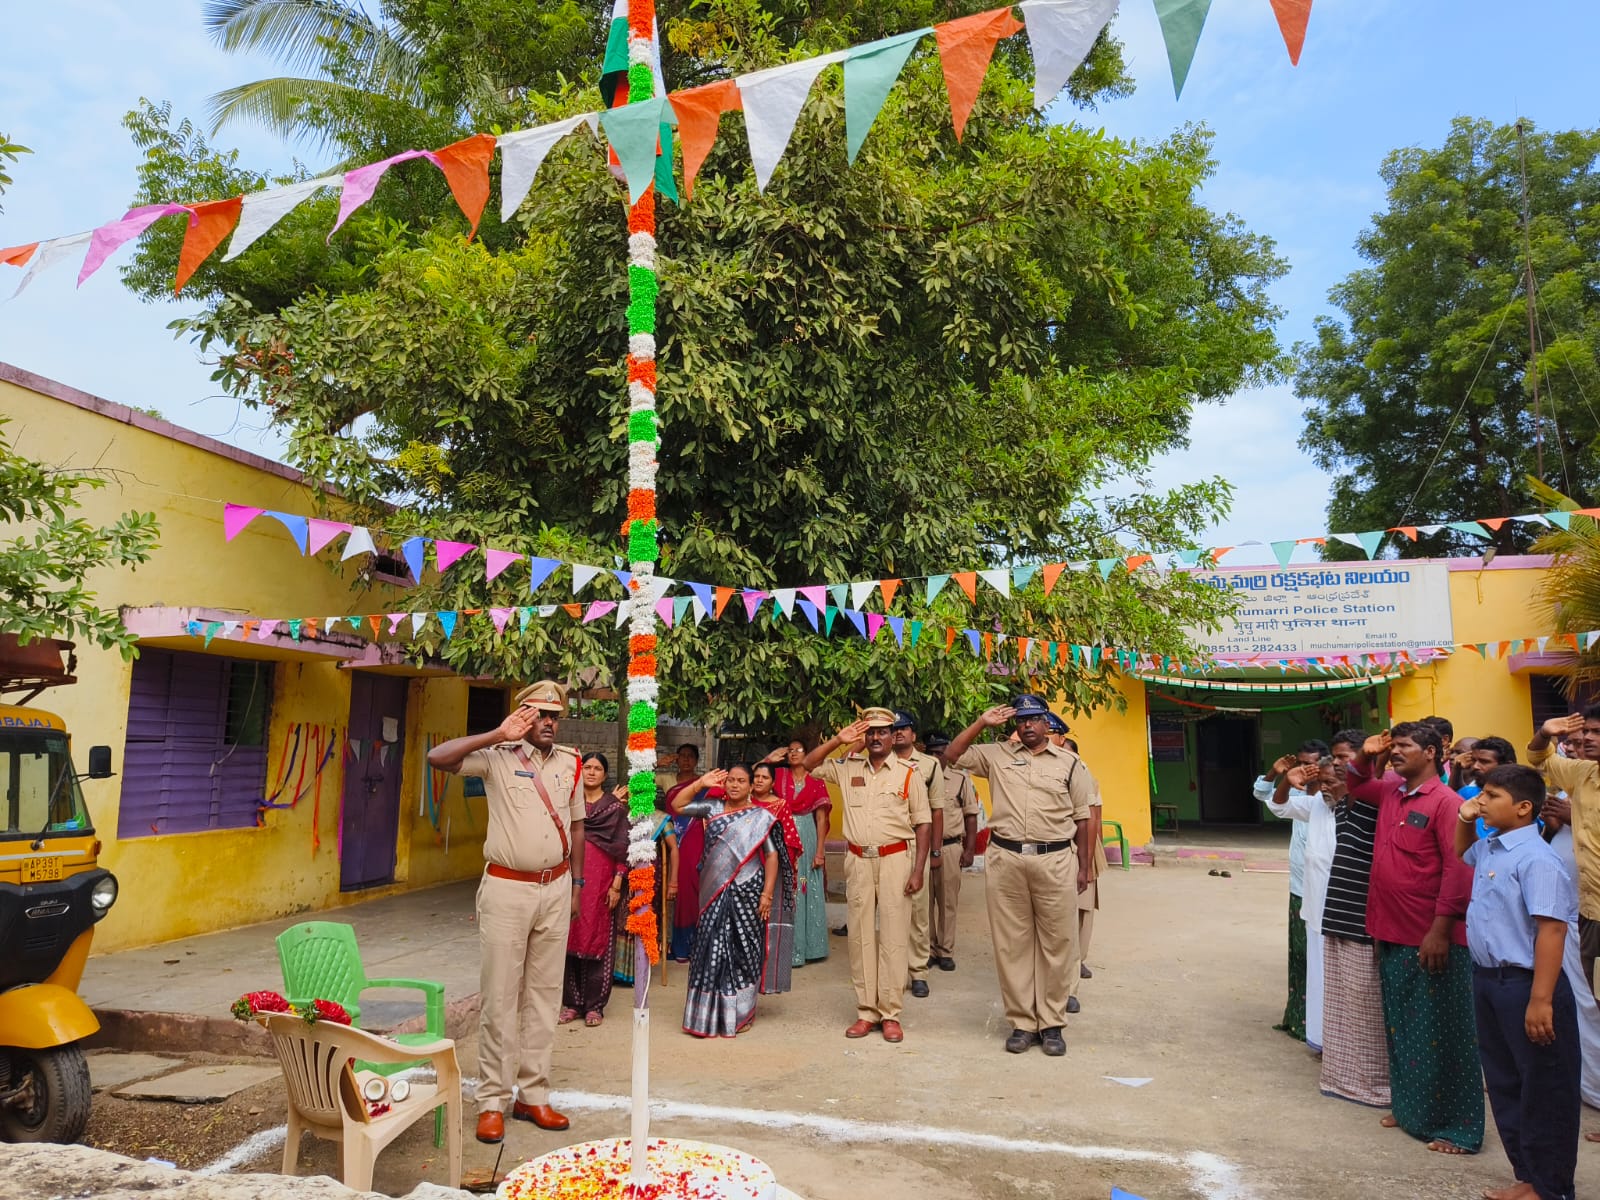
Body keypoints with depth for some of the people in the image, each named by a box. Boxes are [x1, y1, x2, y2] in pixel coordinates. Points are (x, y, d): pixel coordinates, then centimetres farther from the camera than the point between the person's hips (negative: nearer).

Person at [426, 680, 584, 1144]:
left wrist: (576, 884, 13)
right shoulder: (498, 756, -5)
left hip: (555, 888, 4)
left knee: (544, 994, 10)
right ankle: (492, 1101, 13)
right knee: (500, 996, 1)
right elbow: (437, 757, -20)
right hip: (507, 888, -4)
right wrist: (498, 735, -22)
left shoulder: (569, 762, 8)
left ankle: (533, 1095, 21)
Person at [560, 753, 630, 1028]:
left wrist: (617, 883, -8)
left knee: (597, 940, 0)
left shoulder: (616, 805, 2)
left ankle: (594, 1005, 10)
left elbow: (622, 847, -2)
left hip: (601, 881, -2)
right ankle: (571, 1002, 14)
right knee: (570, 939, 3)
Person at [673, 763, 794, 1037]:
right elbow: (678, 805, 9)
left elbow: (772, 856, -3)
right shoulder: (713, 807, 9)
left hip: (746, 892, -3)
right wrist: (702, 784, 2)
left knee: (741, 951, 4)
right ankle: (708, 1014, 16)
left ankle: (740, 1014, 18)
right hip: (714, 892, 3)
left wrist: (767, 894, -9)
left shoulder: (760, 816, 0)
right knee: (712, 949, 5)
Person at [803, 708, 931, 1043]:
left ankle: (890, 1014, 6)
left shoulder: (908, 774, -1)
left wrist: (918, 870, -7)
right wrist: (838, 740, -4)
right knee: (860, 936, 6)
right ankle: (866, 1011, 15)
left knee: (893, 936, -1)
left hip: (895, 859, -3)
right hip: (858, 861, 3)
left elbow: (923, 823, 0)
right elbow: (809, 765, 8)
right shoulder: (848, 768, 7)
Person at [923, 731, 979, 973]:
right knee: (924, 901, 7)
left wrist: (970, 849, 0)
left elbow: (971, 815, 5)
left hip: (950, 847, -1)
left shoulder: (960, 778, 2)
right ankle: (928, 950, 18)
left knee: (948, 901, 5)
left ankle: (946, 951, 16)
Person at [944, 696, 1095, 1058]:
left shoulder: (1070, 763, 7)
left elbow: (1081, 819, 9)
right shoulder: (997, 756, 10)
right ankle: (1020, 1022, 16)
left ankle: (1051, 1024, 15)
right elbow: (951, 755, 7)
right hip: (1006, 859, 1)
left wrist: (1083, 866, 5)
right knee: (1011, 943, 5)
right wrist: (982, 723, 2)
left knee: (1055, 943, 3)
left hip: (1055, 860, -1)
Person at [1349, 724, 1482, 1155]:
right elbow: (1355, 787, 30)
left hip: (1433, 940, -8)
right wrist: (1366, 756, 9)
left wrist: (1441, 930, -21)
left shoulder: (1446, 802, -14)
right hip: (1393, 935, 8)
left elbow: (1458, 870, -18)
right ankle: (1409, 1109, 29)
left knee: (1441, 1034, 2)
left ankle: (1457, 1127, 13)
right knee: (1401, 1030, 17)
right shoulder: (1389, 793, 9)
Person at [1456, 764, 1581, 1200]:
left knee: (1543, 1092, 6)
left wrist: (1541, 999, -27)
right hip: (1487, 979, 10)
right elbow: (1460, 854, 33)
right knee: (1503, 1084, 18)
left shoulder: (1536, 858, -20)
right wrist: (1464, 820, 11)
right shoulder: (1488, 850, 8)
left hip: (1523, 984, -9)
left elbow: (1551, 929, -25)